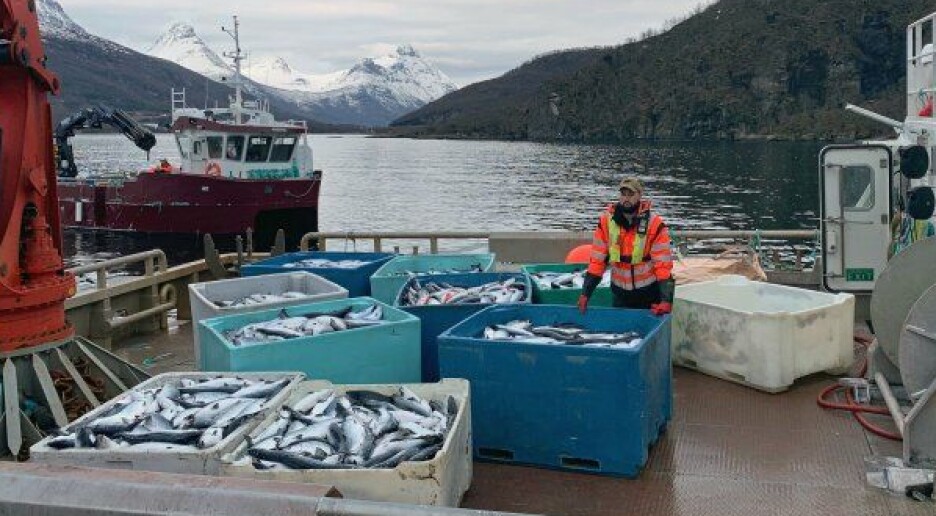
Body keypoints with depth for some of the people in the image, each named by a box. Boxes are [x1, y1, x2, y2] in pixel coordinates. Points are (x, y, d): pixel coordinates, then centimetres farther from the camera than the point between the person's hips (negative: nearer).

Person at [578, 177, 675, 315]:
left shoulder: (655, 224, -12)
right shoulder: (606, 221, -6)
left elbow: (663, 264, -14)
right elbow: (597, 260, -3)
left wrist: (666, 300, -22)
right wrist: (585, 293, -7)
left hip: (649, 292, -2)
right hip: (620, 293, 2)